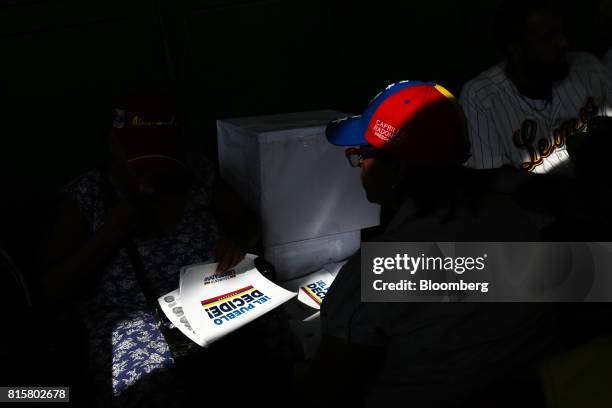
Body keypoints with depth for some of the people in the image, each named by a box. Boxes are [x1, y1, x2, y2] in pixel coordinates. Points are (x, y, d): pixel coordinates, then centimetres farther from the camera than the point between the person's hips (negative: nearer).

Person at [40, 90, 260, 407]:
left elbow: (247, 224, 12)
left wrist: (238, 239, -12)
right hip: (131, 325, -1)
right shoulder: (85, 196, -1)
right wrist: (114, 228, -14)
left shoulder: (200, 176, 2)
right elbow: (55, 291, -3)